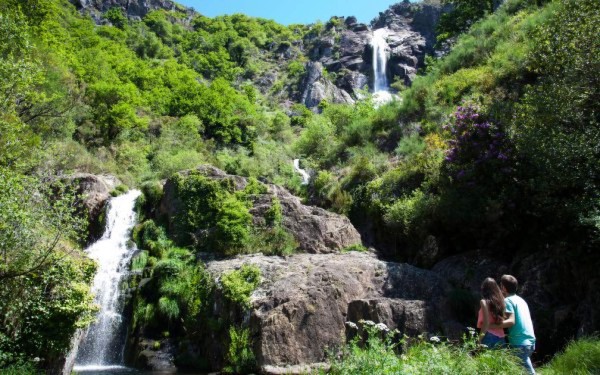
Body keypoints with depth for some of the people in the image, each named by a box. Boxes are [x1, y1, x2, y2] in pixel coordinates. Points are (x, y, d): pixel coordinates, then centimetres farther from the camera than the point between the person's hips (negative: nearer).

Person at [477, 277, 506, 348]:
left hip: (490, 336, -7)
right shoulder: (500, 301, 12)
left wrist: (480, 338, -10)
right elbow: (502, 321, 11)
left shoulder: (484, 302, -6)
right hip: (501, 338, 7)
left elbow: (486, 322, -12)